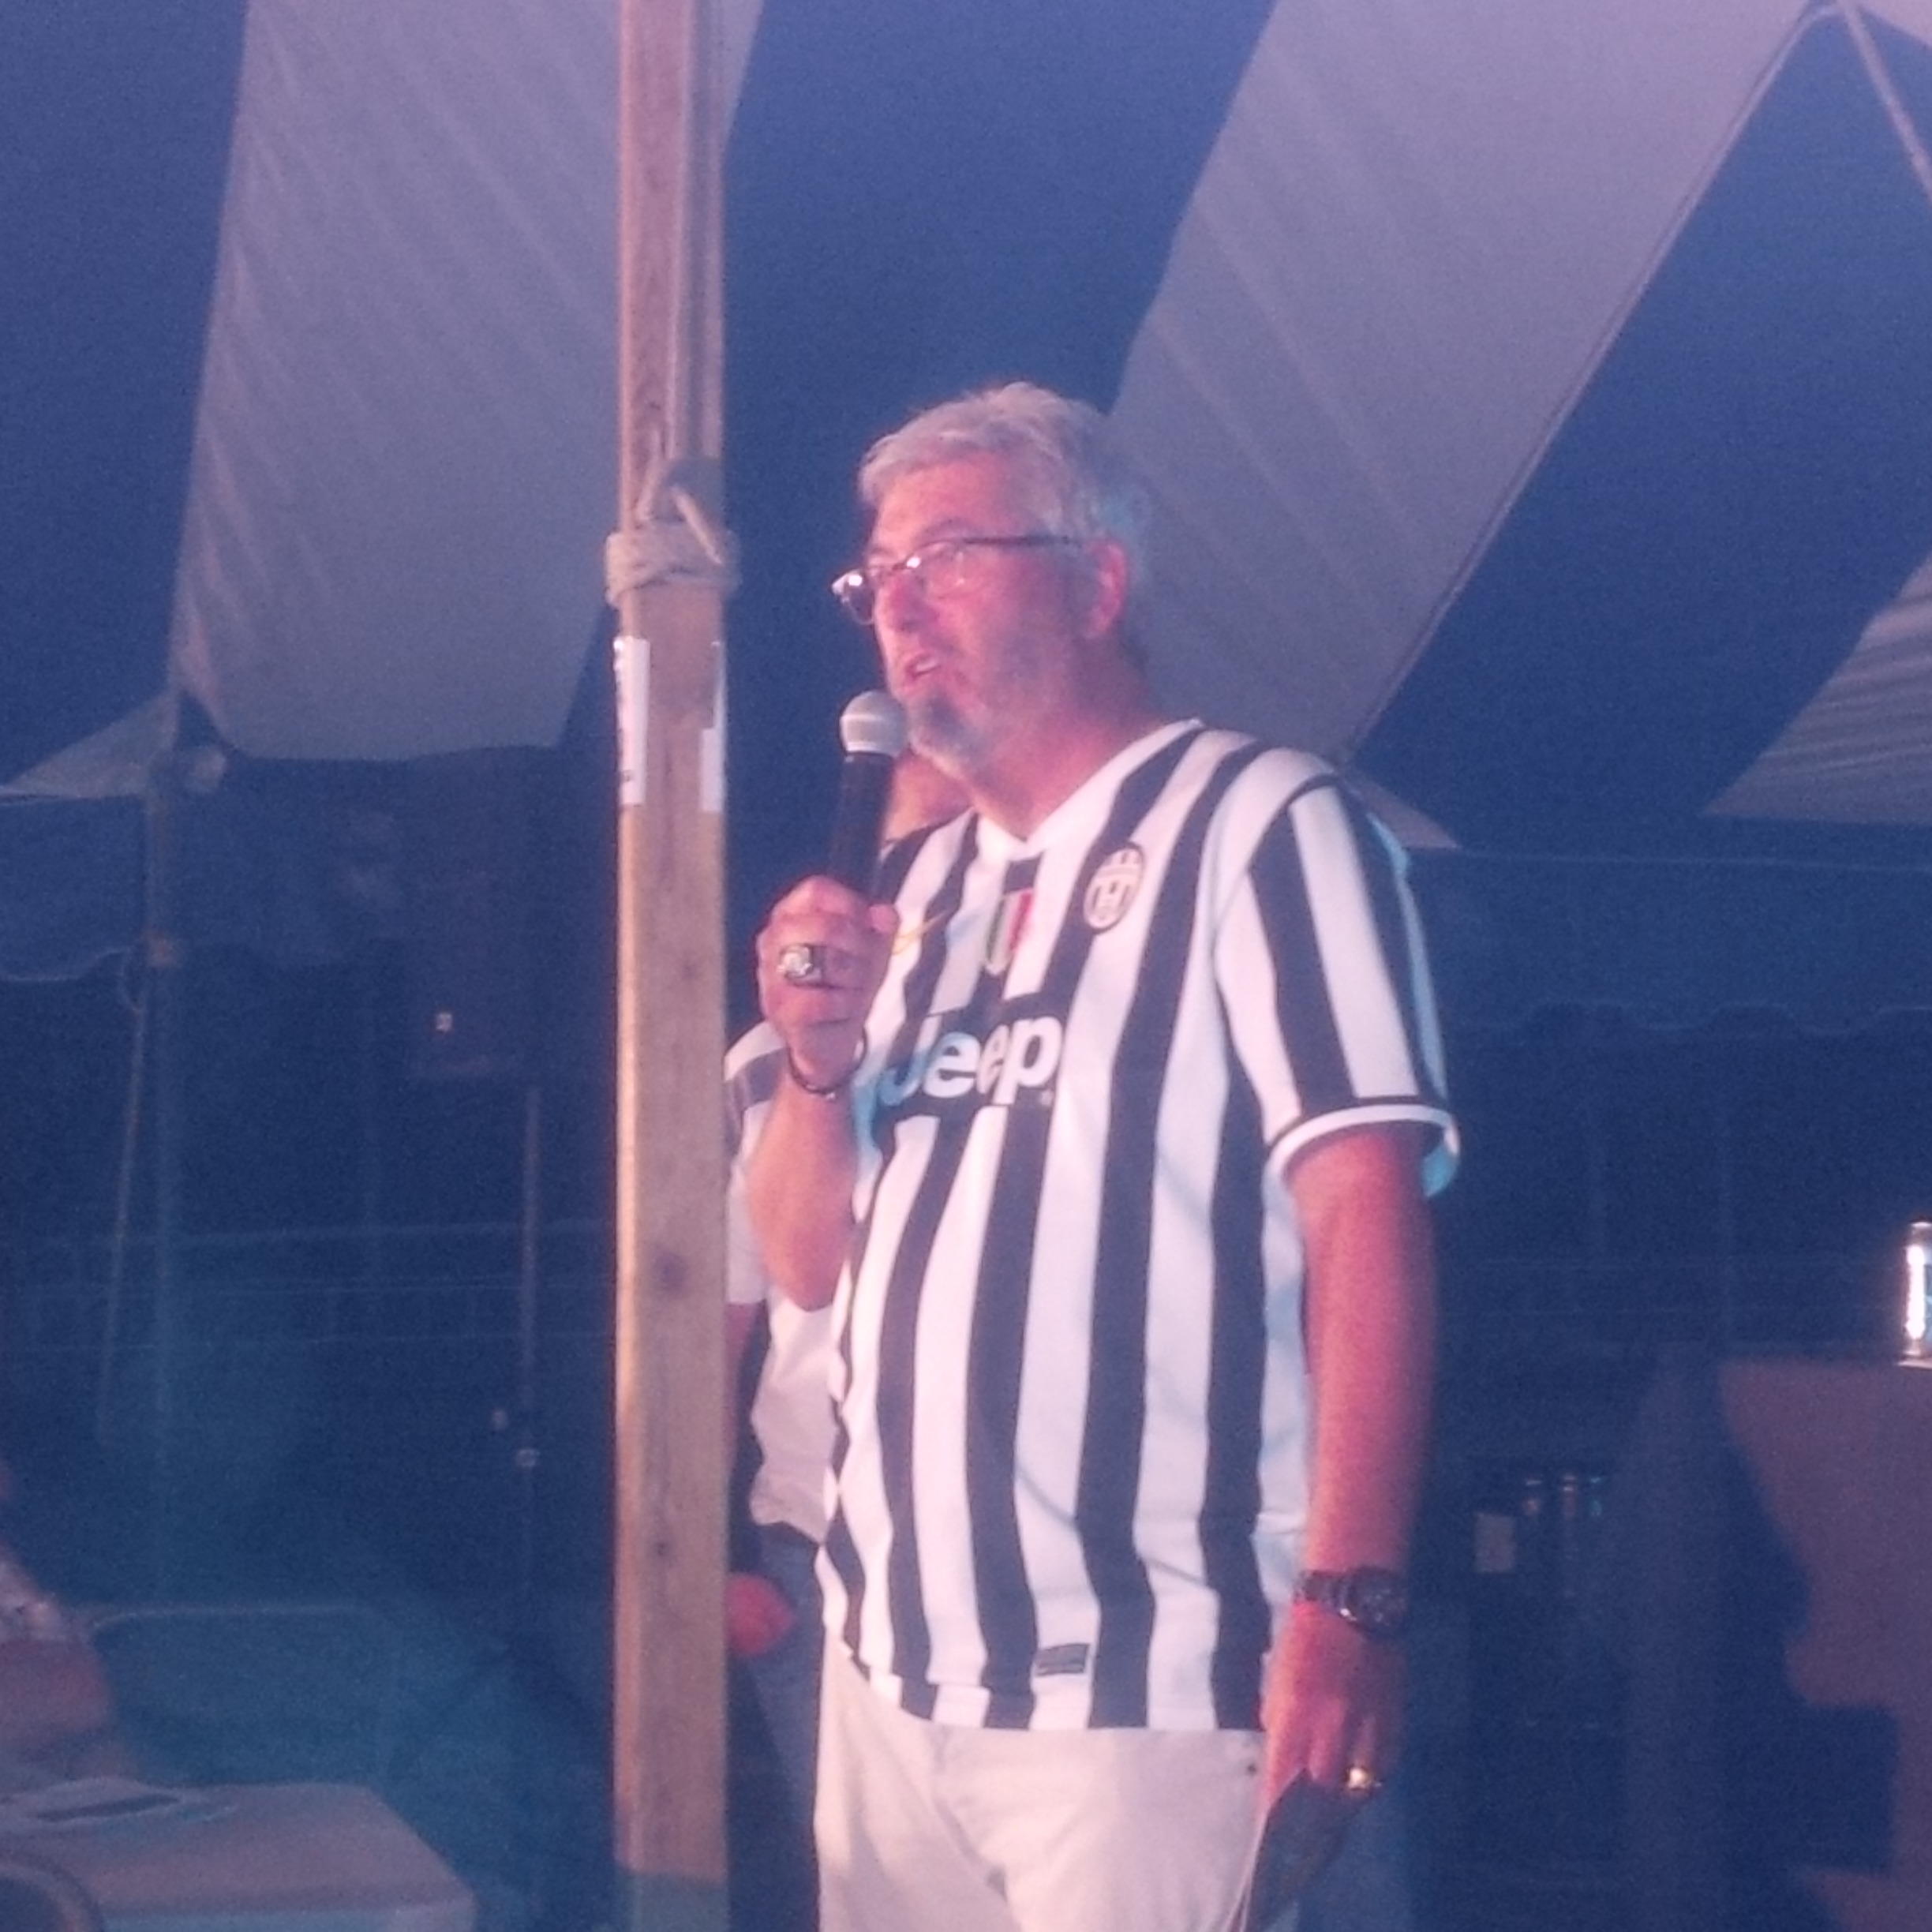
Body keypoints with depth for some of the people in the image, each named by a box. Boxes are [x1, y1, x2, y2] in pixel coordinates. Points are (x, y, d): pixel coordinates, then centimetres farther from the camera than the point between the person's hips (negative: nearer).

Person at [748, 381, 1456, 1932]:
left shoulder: (1260, 824, -5)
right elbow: (813, 1260, 17)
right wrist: (819, 1061, -2)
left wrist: (1349, 1598, -23)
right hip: (891, 1672, 7)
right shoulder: (931, 887, 16)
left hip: (1139, 1691, -6)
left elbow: (1366, 1211, -15)